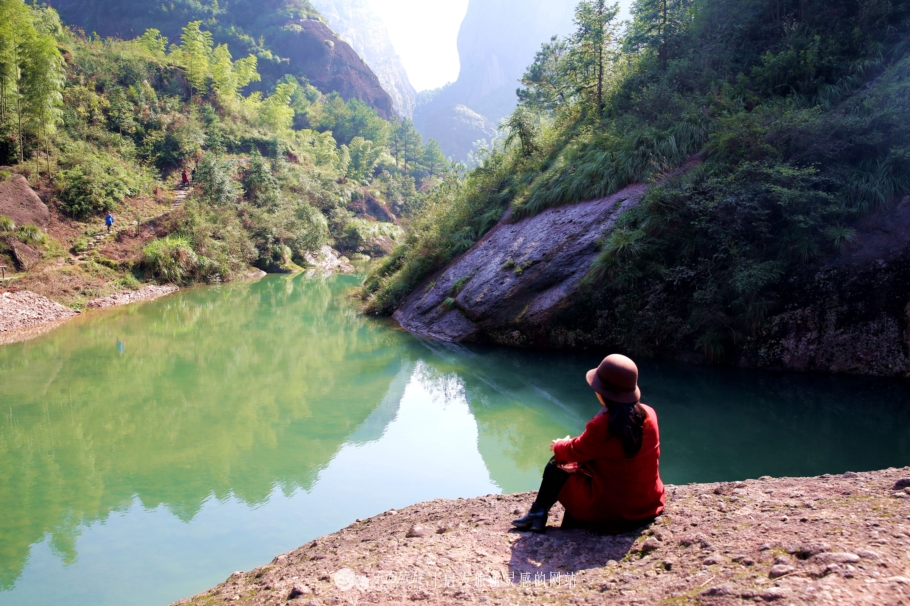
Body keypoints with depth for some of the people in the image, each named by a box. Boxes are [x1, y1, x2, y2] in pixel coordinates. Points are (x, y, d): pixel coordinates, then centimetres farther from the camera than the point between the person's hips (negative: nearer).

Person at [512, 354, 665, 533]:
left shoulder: (602, 425, -26)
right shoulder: (649, 414, -7)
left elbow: (575, 451, -7)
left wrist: (557, 446, 16)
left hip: (614, 512, -6)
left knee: (556, 466, 9)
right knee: (581, 465, 23)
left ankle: (538, 513, 25)